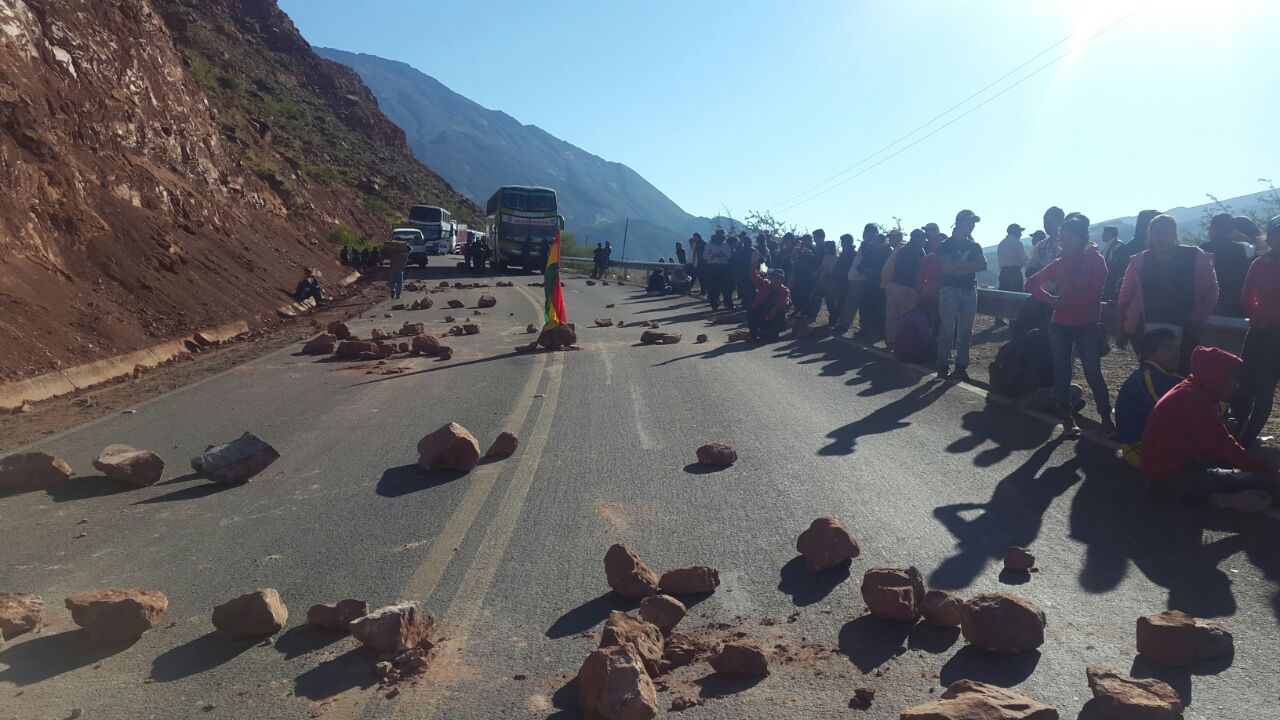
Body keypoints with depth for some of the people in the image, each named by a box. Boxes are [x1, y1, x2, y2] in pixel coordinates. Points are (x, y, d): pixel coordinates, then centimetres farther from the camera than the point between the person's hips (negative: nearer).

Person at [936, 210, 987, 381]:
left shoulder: (975, 246, 16)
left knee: (966, 332, 5)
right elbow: (948, 268, -13)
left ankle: (961, 367, 11)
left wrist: (959, 266, -11)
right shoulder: (946, 245, 1)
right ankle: (943, 367, -2)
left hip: (970, 291, 5)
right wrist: (970, 267, -4)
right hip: (950, 290, -5)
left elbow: (983, 265, 0)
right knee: (947, 330, -7)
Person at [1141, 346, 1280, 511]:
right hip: (1173, 479, -10)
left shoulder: (1191, 393, 13)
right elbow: (1224, 447, -20)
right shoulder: (1195, 399, -18)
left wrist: (1263, 466, 15)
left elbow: (1219, 443, 19)